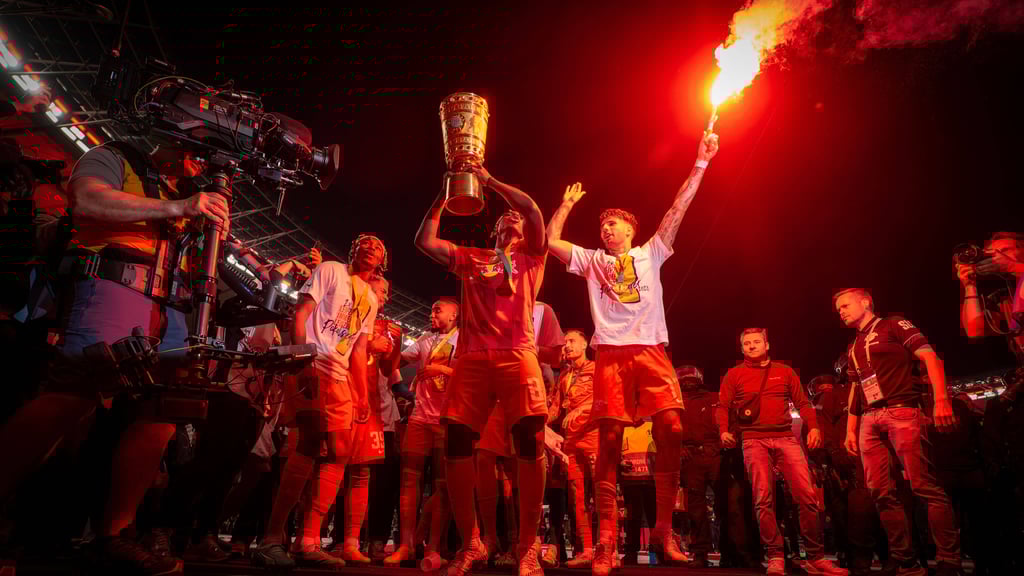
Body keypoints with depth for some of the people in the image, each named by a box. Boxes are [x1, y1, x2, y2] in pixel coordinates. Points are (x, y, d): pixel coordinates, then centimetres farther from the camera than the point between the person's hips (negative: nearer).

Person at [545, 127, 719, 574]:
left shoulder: (651, 253, 18)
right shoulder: (590, 260, 20)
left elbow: (677, 210, 11)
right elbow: (550, 241, 12)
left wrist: (700, 164, 6)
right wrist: (567, 203, 20)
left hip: (651, 351, 1)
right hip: (611, 354, 0)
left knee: (672, 432, -10)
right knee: (609, 442, -5)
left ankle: (663, 530, 5)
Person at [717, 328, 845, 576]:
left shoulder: (785, 371, 16)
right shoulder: (734, 374, 10)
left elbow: (802, 403, 13)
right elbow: (722, 407, 5)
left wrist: (813, 426, -4)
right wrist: (723, 431, -12)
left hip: (786, 439, 2)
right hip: (754, 441, -2)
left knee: (807, 495, -5)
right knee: (763, 498, -6)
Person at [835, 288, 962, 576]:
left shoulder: (894, 325, 4)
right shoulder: (853, 348, 23)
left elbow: (930, 357, -6)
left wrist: (941, 399, -19)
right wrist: (850, 429, 20)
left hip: (901, 412, -7)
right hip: (869, 420, 7)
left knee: (924, 486, -12)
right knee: (881, 492, 2)